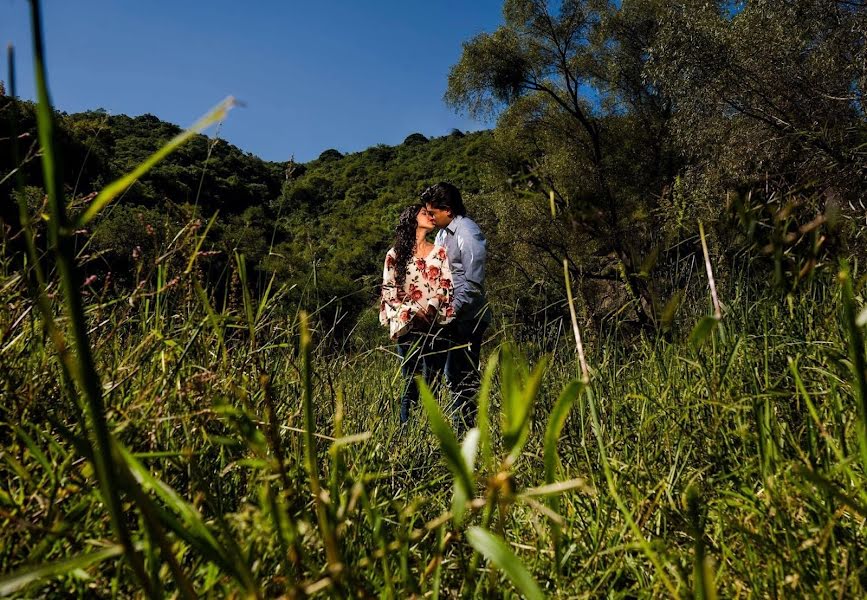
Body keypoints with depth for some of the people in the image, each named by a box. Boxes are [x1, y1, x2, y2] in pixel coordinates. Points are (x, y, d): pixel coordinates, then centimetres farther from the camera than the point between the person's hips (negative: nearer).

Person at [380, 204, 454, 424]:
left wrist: (431, 309, -12)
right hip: (407, 326, -2)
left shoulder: (439, 252, 14)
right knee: (411, 385, -5)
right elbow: (388, 291, 4)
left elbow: (446, 287, 5)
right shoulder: (395, 255, 8)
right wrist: (410, 313, -10)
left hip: (435, 326, 2)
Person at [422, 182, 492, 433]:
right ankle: (459, 429, 25)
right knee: (453, 376, 15)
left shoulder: (467, 234, -13)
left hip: (466, 318, -9)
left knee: (464, 377, -3)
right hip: (451, 317, 9)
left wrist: (451, 310, -20)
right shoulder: (443, 233, 15)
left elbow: (473, 283, -19)